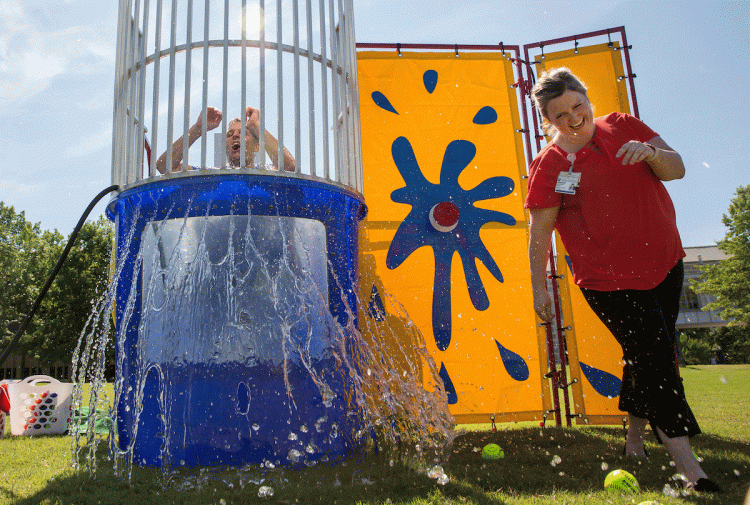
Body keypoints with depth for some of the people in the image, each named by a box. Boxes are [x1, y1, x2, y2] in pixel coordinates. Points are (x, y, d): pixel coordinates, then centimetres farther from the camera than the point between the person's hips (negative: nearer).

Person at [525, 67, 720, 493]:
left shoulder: (624, 127, 4)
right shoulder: (548, 166, -9)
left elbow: (677, 169, 5)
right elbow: (540, 233, -6)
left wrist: (651, 153, -17)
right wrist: (540, 288, -5)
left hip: (665, 265, 5)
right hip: (609, 281, -5)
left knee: (648, 357, 16)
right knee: (654, 360, -7)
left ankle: (635, 438, 36)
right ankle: (690, 467, 5)